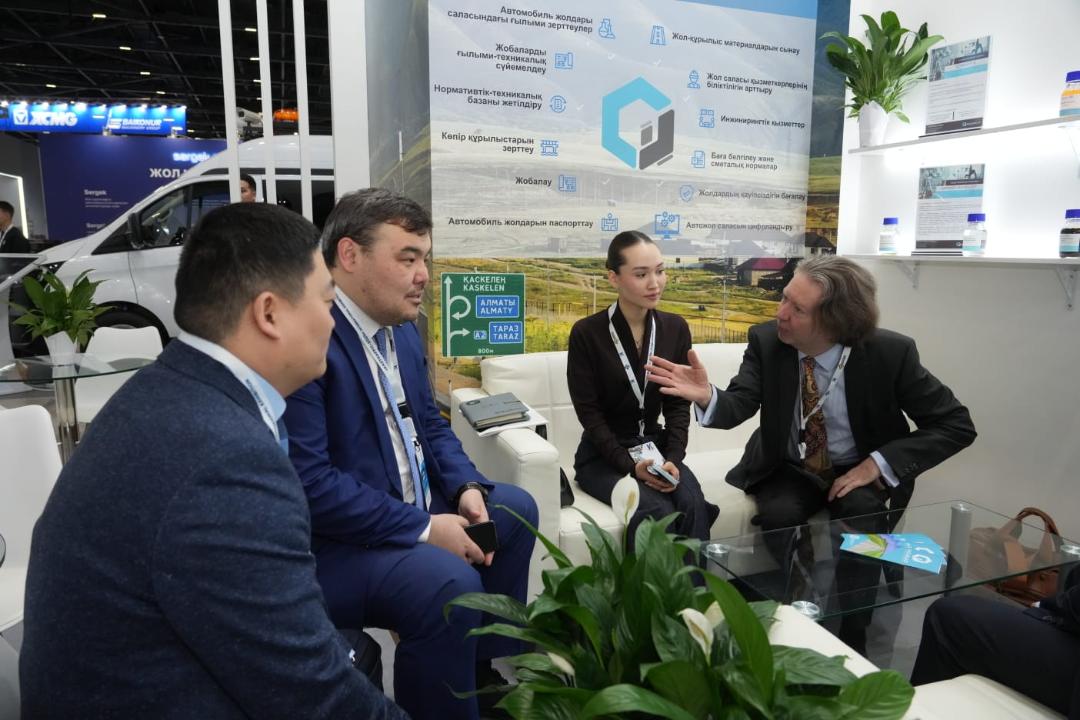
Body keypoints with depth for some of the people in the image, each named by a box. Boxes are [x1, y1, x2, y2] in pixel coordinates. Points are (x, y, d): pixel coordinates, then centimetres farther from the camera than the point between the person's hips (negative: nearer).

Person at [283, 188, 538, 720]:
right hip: (333, 542, -10)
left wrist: (467, 487, -5)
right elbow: (307, 482, -29)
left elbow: (428, 424, 14)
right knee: (449, 581, -32)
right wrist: (423, 528, -24)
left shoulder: (401, 330, 6)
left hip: (409, 504, 10)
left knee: (514, 509, 16)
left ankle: (489, 668, 28)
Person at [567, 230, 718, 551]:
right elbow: (589, 413, -11)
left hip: (655, 447, 4)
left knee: (693, 506, -24)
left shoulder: (676, 328, 2)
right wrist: (630, 465, -19)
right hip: (603, 455, -3)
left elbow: (678, 404, 2)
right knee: (656, 512, -27)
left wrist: (673, 459, -12)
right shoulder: (586, 333, -11)